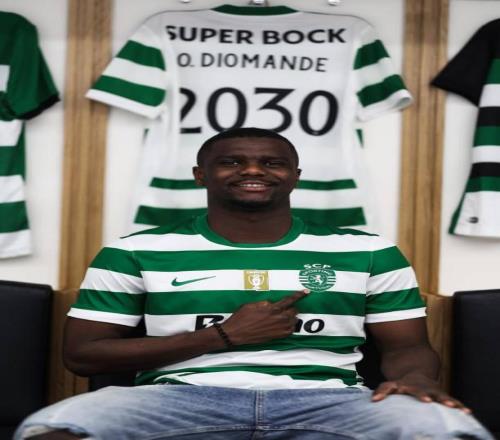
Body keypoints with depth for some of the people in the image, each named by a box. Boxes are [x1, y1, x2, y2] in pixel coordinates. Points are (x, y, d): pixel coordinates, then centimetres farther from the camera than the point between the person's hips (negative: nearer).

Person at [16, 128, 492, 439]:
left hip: (326, 399, 1)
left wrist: (415, 378, -13)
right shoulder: (135, 252, 11)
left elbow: (407, 345, 16)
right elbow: (81, 353, 7)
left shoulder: (370, 252, 15)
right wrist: (225, 335, 0)